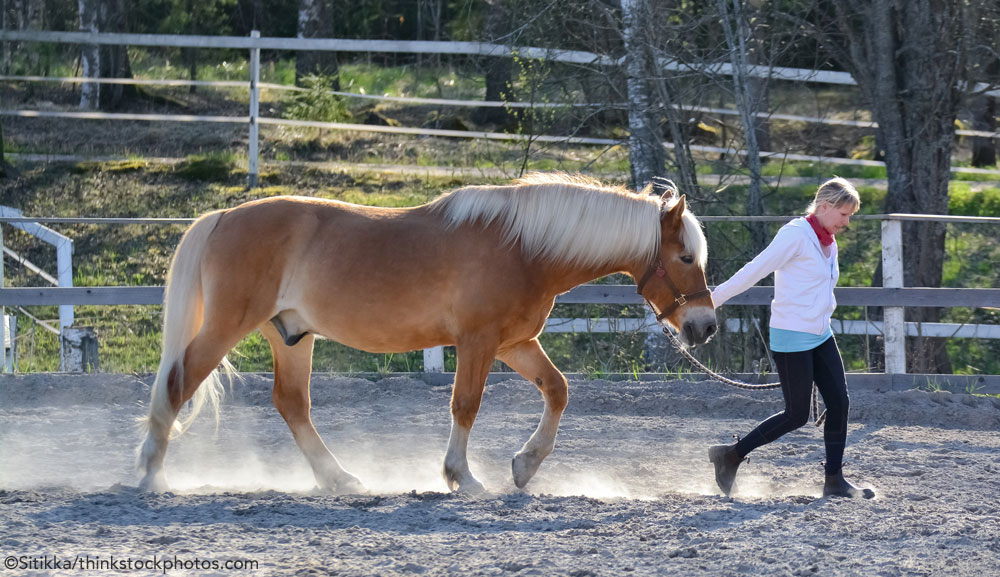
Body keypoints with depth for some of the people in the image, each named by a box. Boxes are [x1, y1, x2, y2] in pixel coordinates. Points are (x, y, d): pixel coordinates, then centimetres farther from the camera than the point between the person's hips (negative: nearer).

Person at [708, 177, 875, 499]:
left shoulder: (828, 242, 12)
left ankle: (835, 480, 8)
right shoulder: (796, 234, -15)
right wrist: (712, 302, -17)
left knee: (839, 403, 2)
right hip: (791, 338, -9)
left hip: (820, 336, 9)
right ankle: (730, 456, 7)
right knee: (797, 415, -5)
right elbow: (754, 271, -18)